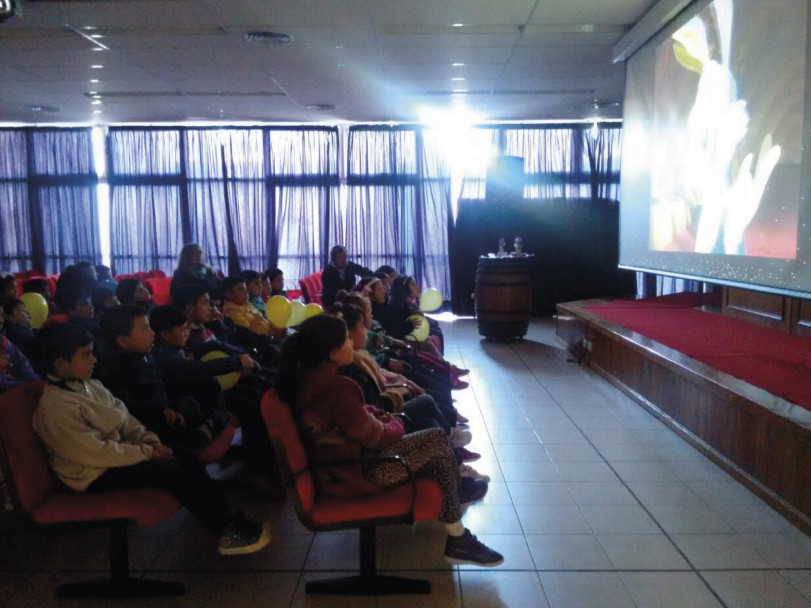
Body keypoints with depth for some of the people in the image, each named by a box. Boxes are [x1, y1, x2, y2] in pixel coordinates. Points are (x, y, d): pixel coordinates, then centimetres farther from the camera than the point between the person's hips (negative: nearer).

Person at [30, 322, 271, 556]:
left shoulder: (90, 386, 8)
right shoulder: (55, 407, -21)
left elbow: (124, 418, 12)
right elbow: (95, 454, -24)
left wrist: (149, 440, -6)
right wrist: (146, 452, -18)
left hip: (116, 456, 9)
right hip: (95, 477, -8)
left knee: (188, 463, -7)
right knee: (171, 473, -22)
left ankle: (230, 520, -6)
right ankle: (230, 531, -14)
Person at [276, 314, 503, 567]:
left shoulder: (305, 377, -3)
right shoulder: (336, 389, -31)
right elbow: (377, 437, -19)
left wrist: (383, 417, 2)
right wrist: (396, 424, 0)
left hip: (331, 465, 9)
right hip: (353, 473, -9)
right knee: (437, 440, -1)